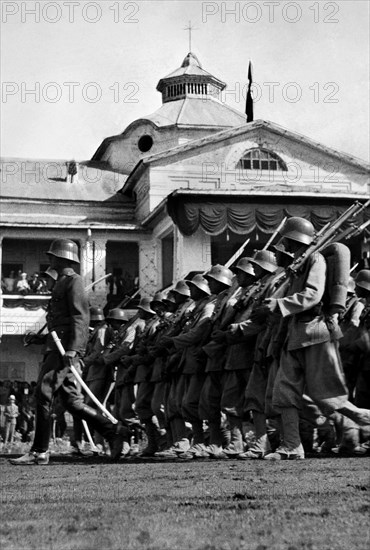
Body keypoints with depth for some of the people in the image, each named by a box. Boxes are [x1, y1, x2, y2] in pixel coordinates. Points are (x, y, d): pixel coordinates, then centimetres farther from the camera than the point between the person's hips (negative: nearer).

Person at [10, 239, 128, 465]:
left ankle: (40, 452, -9)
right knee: (71, 400, 6)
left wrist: (72, 350, -24)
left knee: (44, 394, -11)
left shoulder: (74, 281, -7)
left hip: (64, 349, -10)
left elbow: (81, 318, -16)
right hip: (56, 348, 10)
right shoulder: (62, 282, 23)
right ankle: (112, 431, 8)